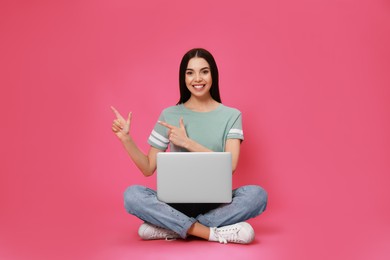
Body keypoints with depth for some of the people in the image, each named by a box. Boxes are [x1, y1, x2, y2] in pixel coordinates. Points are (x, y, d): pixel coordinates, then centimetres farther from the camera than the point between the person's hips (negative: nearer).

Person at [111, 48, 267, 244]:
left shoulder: (231, 115, 1)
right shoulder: (169, 115, 4)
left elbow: (230, 166, -12)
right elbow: (148, 168, 4)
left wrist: (188, 143, -16)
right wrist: (126, 139, -10)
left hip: (216, 202, 0)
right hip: (177, 201, 1)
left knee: (257, 194, -29)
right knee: (132, 195, -26)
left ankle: (172, 228, -23)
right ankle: (214, 233, -26)